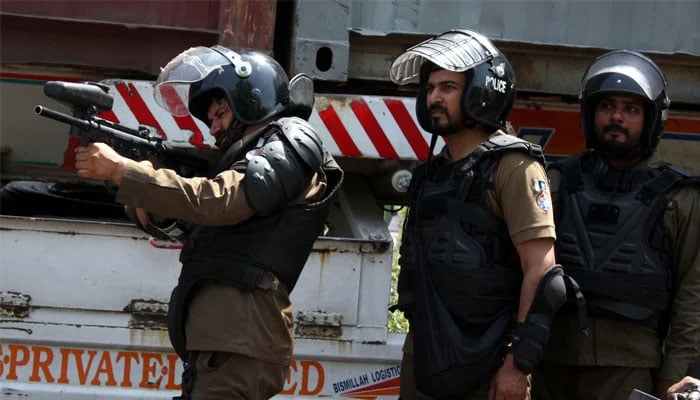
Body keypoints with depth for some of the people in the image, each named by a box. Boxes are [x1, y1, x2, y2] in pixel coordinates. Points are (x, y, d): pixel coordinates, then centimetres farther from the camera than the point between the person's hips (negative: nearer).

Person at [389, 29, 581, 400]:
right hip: (424, 353, 7)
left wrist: (518, 364, -19)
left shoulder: (511, 167, -8)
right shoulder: (432, 172, 15)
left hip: (485, 361, -7)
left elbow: (541, 271, -14)